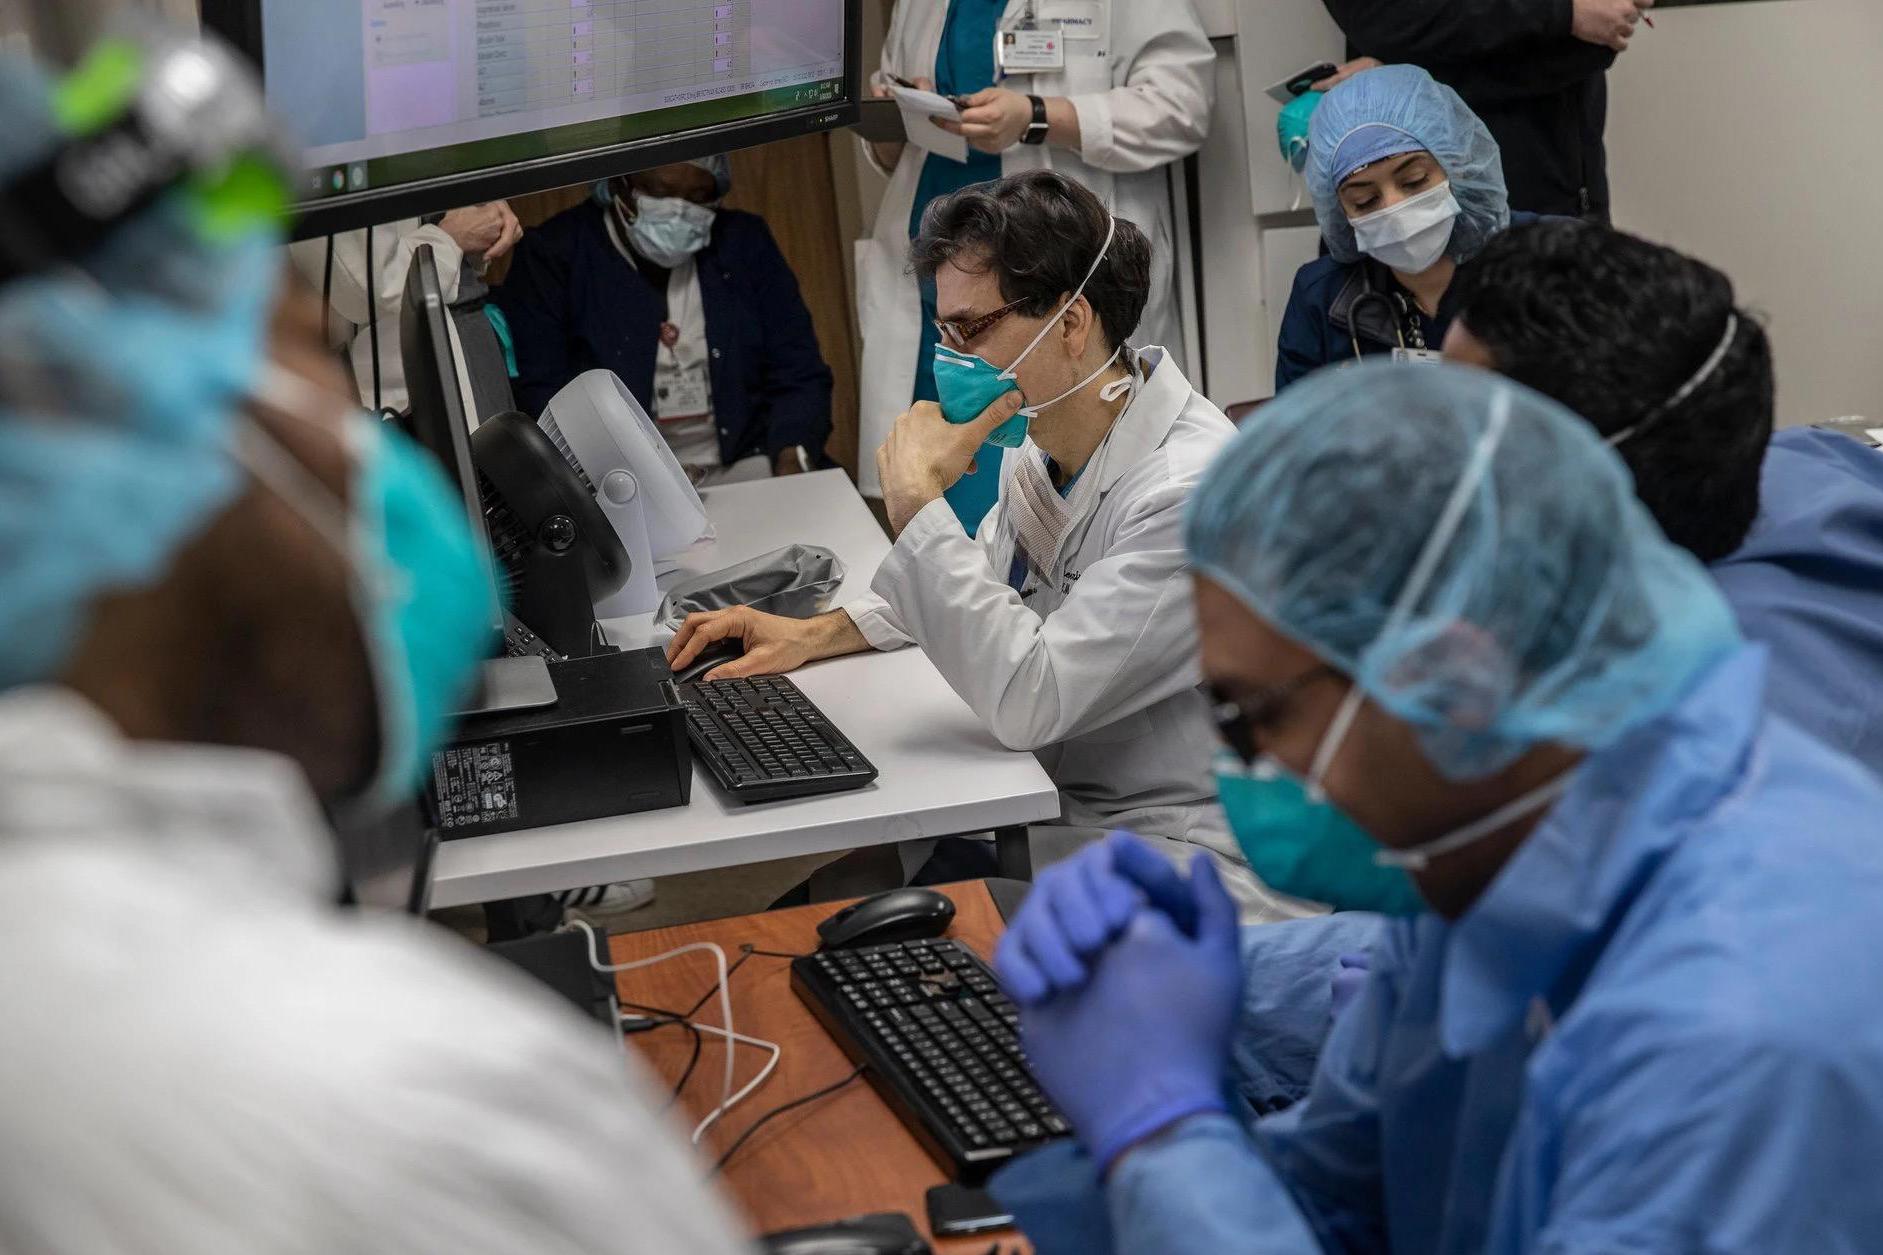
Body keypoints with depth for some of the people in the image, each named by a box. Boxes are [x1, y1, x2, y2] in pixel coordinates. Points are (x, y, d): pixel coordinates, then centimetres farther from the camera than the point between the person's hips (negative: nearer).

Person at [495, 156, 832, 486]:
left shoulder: (745, 243, 9)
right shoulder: (554, 255, -1)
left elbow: (799, 376, 7)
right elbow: (534, 398, -8)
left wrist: (791, 462, -13)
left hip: (747, 466, 3)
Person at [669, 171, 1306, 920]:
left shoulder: (1191, 491, -23)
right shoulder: (1041, 451, 4)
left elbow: (1027, 702, -28)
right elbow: (986, 581, 26)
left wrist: (917, 500, -22)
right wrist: (816, 635, 12)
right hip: (1049, 823, 8)